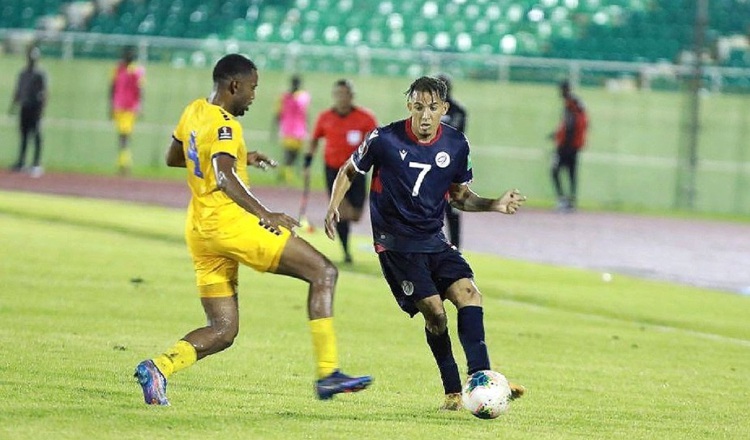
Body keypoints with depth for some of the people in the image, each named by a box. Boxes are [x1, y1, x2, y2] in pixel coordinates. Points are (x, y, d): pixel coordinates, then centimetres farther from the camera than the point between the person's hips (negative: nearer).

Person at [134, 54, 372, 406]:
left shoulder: (194, 112, 15)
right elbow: (225, 179, -28)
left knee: (223, 330, 11)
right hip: (231, 223, -9)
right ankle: (328, 373, -14)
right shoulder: (223, 125, -13)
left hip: (200, 231, 9)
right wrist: (265, 215, -37)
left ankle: (158, 367, -11)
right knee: (323, 272, -6)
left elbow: (173, 159, 31)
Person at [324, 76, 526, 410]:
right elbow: (349, 172, 5)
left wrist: (494, 205, -4)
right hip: (396, 243, -4)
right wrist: (333, 206, -10)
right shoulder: (384, 140, -11)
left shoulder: (456, 145, 1)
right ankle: (453, 391, -3)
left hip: (434, 240, 4)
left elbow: (460, 196, 13)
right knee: (434, 310, -16)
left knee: (468, 293, -17)